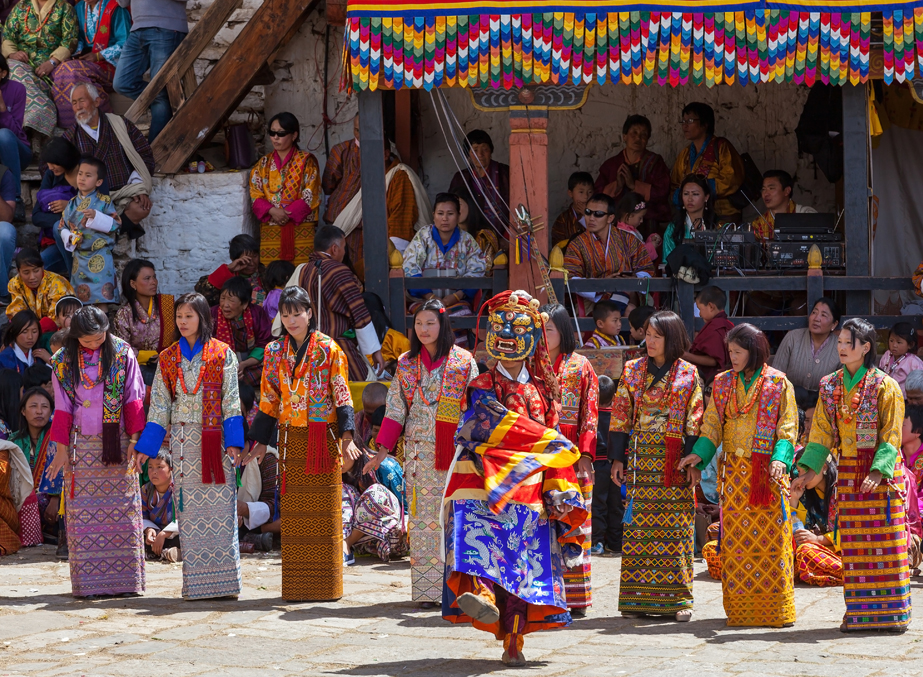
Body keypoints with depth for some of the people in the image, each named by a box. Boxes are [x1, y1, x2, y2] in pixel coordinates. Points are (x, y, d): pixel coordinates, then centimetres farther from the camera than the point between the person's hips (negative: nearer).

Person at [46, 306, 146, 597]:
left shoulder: (122, 353, 2)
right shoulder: (64, 361, 5)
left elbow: (133, 398, 3)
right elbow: (62, 408, 6)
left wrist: (135, 439, -4)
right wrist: (61, 449, 2)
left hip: (117, 442, 0)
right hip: (83, 446, 1)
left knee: (122, 510, -1)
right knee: (84, 513, -2)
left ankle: (125, 579, 2)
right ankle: (88, 581, 0)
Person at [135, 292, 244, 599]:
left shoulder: (222, 354, 4)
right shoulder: (168, 358, 12)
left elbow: (231, 401, -1)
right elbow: (160, 406, 12)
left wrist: (233, 442, -10)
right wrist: (146, 447, 6)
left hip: (214, 437, -2)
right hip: (183, 438, 2)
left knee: (220, 505, -6)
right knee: (189, 508, -1)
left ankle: (222, 580, -5)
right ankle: (195, 582, 1)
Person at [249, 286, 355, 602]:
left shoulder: (328, 349, -1)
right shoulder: (275, 351, 9)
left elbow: (342, 397, -3)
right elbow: (269, 400, 13)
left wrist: (346, 435, -13)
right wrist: (260, 442, 10)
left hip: (323, 438, -3)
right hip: (291, 437, 3)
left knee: (324, 512, -2)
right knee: (294, 513, 2)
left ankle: (326, 584, 4)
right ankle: (296, 584, 6)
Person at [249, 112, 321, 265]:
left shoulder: (306, 161, 4)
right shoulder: (263, 164, 14)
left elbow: (311, 196, -3)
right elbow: (255, 196, 7)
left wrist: (288, 213, -13)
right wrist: (272, 211, -12)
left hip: (301, 229, -2)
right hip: (270, 231, 2)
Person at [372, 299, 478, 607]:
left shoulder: (463, 362, 3)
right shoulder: (406, 364, 11)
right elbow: (395, 410, 11)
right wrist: (383, 449, 2)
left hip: (455, 453, -2)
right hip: (418, 451, 2)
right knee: (423, 517, -2)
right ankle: (427, 590, 0)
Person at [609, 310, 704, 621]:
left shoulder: (688, 374, 3)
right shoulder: (632, 371, 9)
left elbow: (695, 421, 1)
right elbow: (620, 416, 9)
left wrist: (694, 462, -6)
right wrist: (618, 458, 3)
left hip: (674, 462, -2)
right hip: (640, 459, 2)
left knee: (675, 529, -3)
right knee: (637, 529, -1)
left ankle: (677, 598, 2)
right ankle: (637, 597, 3)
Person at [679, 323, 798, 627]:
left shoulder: (779, 383, 0)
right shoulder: (723, 383, 11)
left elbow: (787, 428, -4)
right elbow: (712, 425, 9)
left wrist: (780, 458, -20)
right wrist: (699, 453, -7)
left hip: (767, 472, -3)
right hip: (734, 471, 3)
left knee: (770, 537, -4)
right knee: (736, 538, 1)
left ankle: (775, 609, 1)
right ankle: (740, 609, 5)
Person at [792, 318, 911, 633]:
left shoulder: (885, 386, -7)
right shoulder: (830, 386, 7)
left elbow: (891, 437, -10)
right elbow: (822, 432, 8)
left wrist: (878, 471, -22)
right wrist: (809, 470, -2)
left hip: (882, 472, -4)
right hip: (848, 473, 4)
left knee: (885, 540, -2)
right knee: (854, 545, 4)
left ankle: (892, 612, 4)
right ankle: (859, 613, 9)